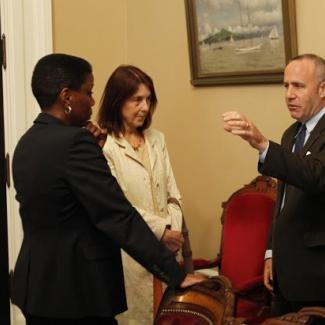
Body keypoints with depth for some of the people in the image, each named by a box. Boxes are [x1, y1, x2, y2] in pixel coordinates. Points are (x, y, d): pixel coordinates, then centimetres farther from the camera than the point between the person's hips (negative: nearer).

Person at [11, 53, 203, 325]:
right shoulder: (74, 142, -19)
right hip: (76, 289, -9)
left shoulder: (27, 143, 8)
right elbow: (119, 217, -22)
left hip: (37, 286, 9)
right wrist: (176, 275, -19)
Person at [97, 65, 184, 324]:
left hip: (164, 249, 6)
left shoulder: (157, 139, 13)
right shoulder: (103, 146, -10)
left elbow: (172, 195, 10)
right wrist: (161, 231, -14)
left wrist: (174, 231, -5)